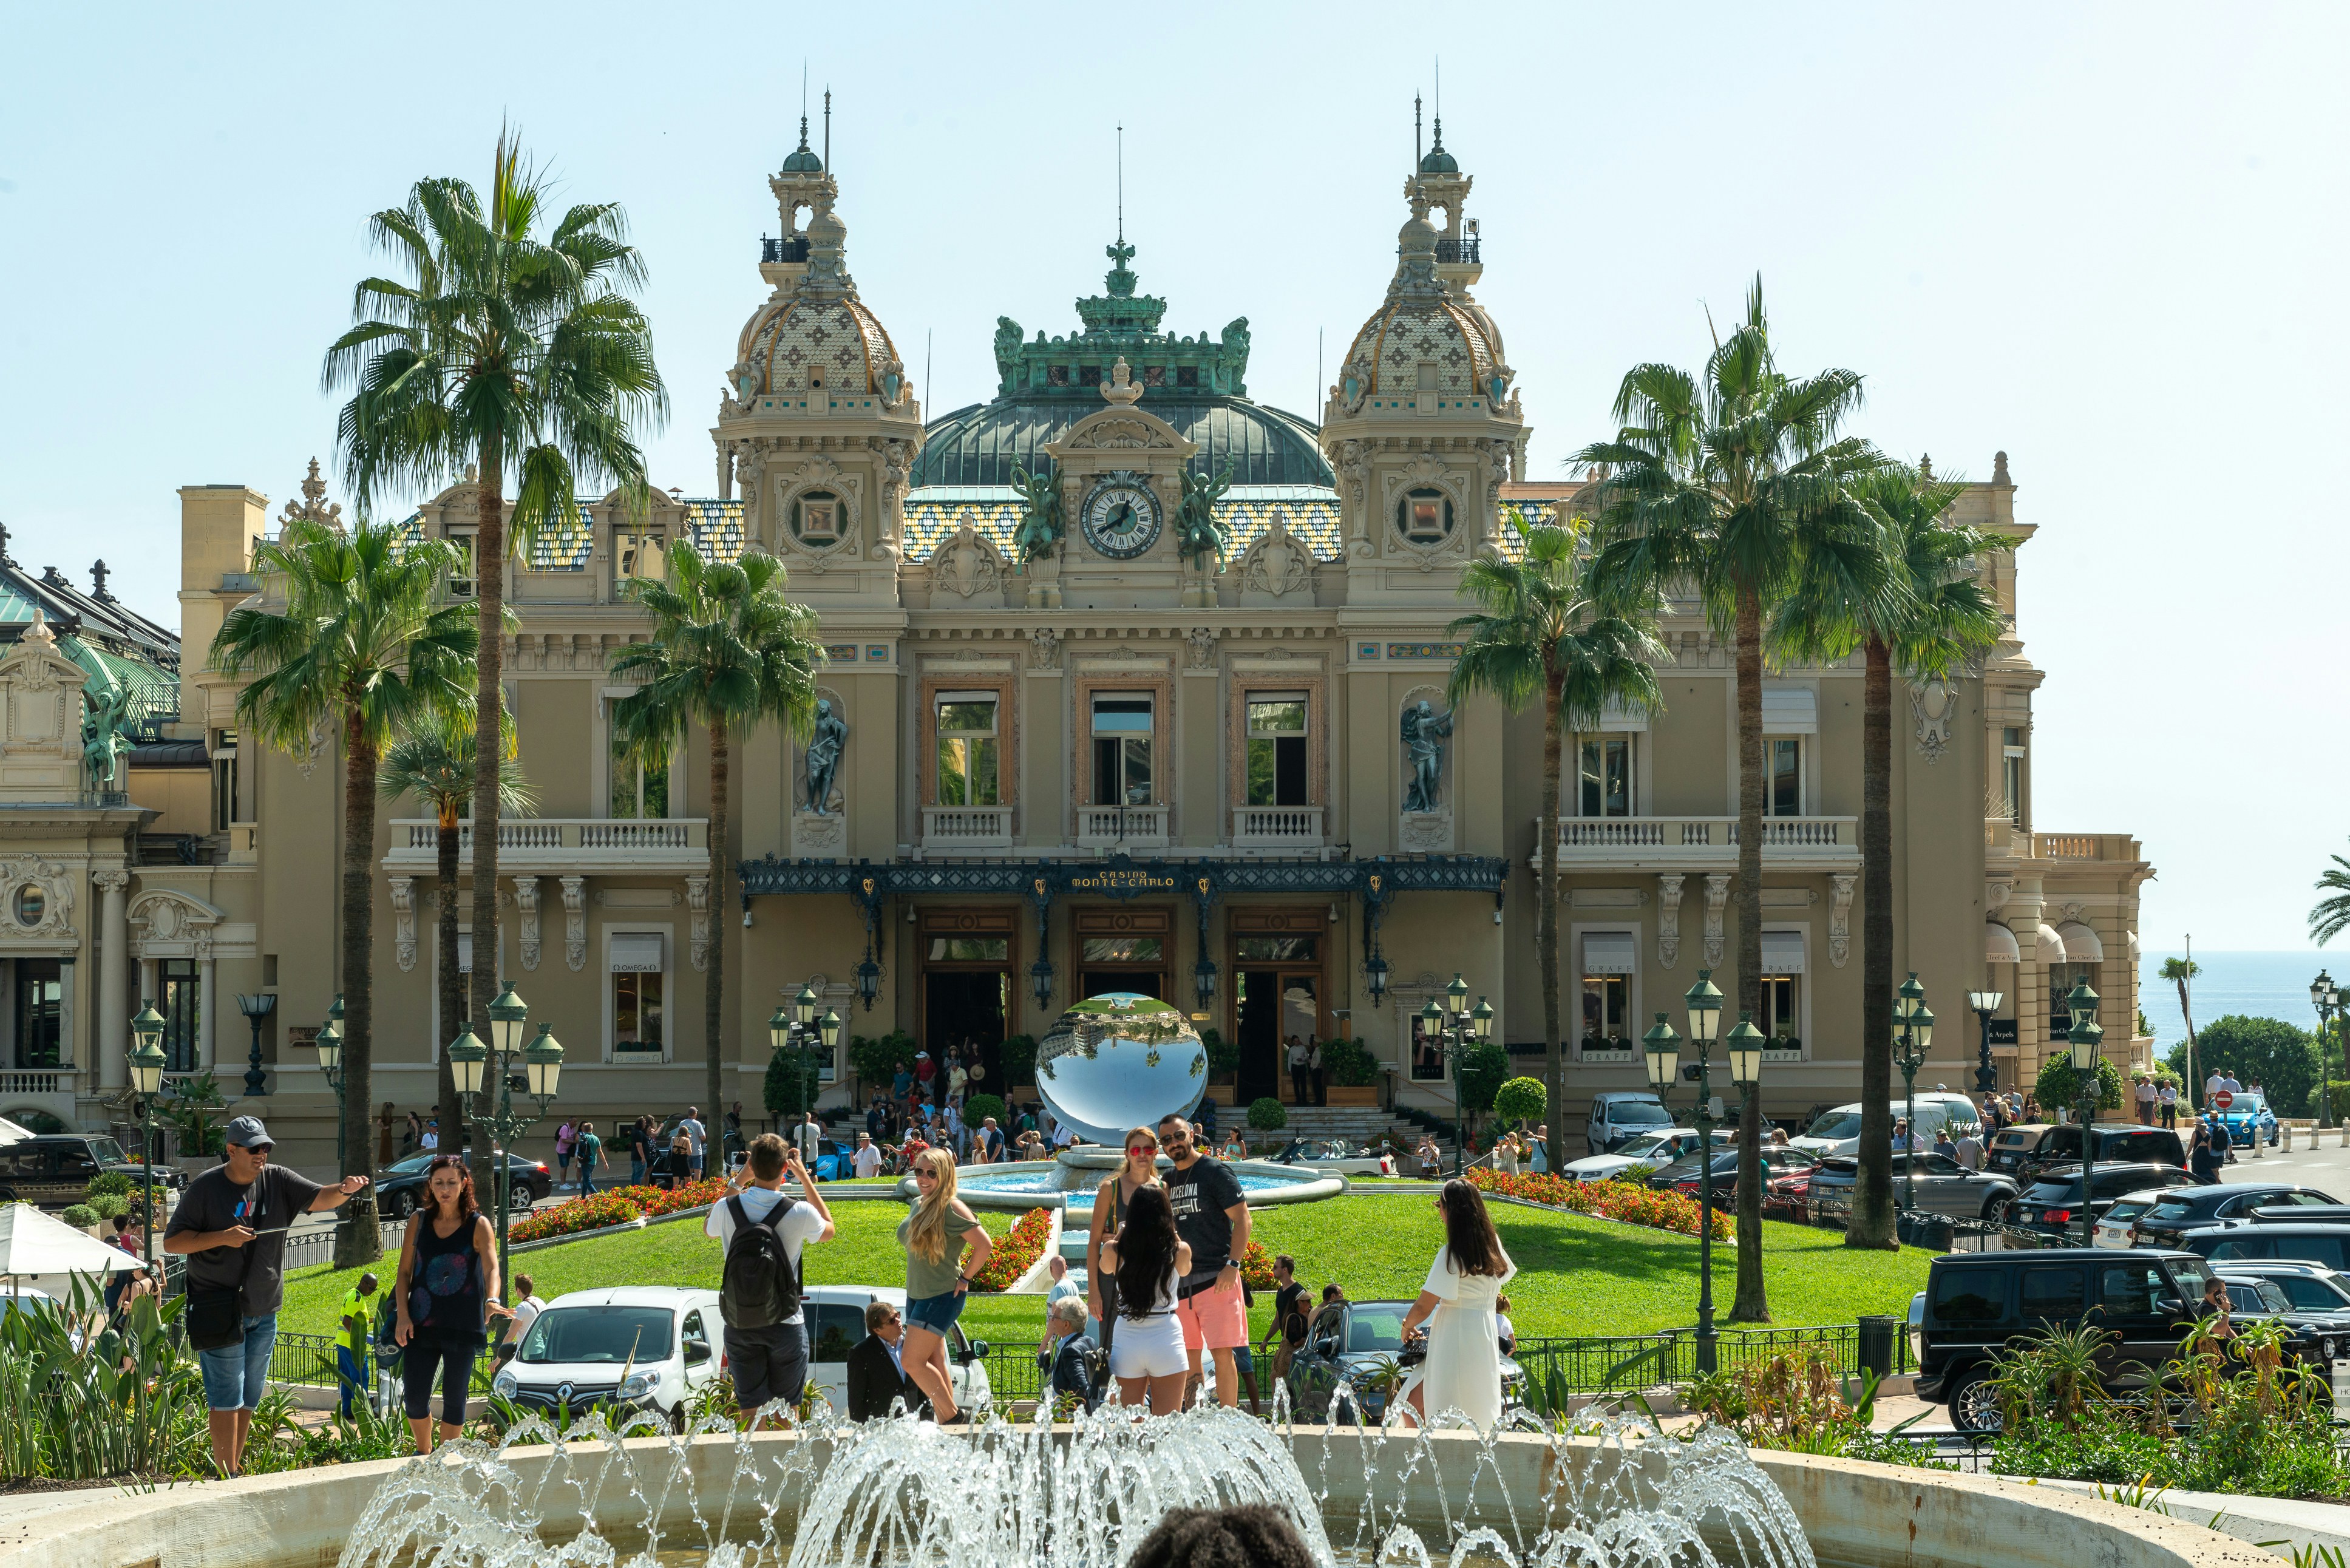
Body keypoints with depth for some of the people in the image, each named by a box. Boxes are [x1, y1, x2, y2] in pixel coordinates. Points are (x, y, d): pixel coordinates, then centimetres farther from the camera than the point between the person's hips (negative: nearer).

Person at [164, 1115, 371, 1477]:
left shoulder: (278, 1181, 3)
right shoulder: (205, 1188, -8)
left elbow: (317, 1198, -10)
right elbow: (172, 1242, -8)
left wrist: (343, 1191, -32)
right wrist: (222, 1237, -21)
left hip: (263, 1311, 5)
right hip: (219, 1308, -5)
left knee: (249, 1399, 13)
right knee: (227, 1398, -9)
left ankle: (234, 1471, 24)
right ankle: (226, 1479, -9)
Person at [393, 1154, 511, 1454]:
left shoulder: (478, 1225, -4)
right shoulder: (419, 1221, 5)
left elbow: (491, 1268, -19)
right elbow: (405, 1271, 8)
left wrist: (492, 1301, -39)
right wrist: (403, 1315, -4)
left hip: (463, 1325, -2)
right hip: (422, 1324, 2)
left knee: (454, 1398, 3)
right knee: (414, 1397, 0)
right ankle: (423, 1455, 23)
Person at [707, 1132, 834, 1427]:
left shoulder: (727, 1208, -10)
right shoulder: (801, 1214, -14)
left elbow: (708, 1230, 17)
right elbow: (828, 1231, 12)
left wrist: (736, 1182, 15)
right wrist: (805, 1178, 12)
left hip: (739, 1326, 2)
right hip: (786, 1325, -2)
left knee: (749, 1410, 7)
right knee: (787, 1411, 9)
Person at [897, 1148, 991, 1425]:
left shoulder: (951, 1208, -16)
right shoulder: (918, 1204, 9)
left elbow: (984, 1245, -20)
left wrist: (964, 1279, -13)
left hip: (942, 1296, -9)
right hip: (916, 1295, 9)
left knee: (913, 1362, -12)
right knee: (934, 1366, 10)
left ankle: (954, 1417, -2)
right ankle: (946, 1423, 14)